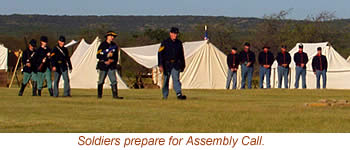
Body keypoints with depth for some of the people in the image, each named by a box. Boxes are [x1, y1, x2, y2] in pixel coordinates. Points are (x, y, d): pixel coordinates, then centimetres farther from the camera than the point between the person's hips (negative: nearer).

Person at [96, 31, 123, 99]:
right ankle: (99, 95, 13)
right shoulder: (102, 45, -5)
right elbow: (98, 56, -11)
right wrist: (107, 56, -20)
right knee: (101, 81, 2)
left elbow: (116, 57, 13)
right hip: (103, 65, -4)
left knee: (114, 81, -6)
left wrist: (112, 60, -7)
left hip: (111, 66, 4)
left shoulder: (114, 45, 11)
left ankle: (115, 95, -8)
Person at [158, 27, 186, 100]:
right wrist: (160, 65, -16)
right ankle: (165, 96, 20)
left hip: (176, 64, 2)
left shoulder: (179, 43, 11)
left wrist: (183, 65, 21)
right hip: (167, 64, -2)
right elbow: (160, 54, -8)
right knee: (166, 80, 6)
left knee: (176, 79, -14)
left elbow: (181, 55, 21)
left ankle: (179, 94, -27)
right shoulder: (165, 43, -3)